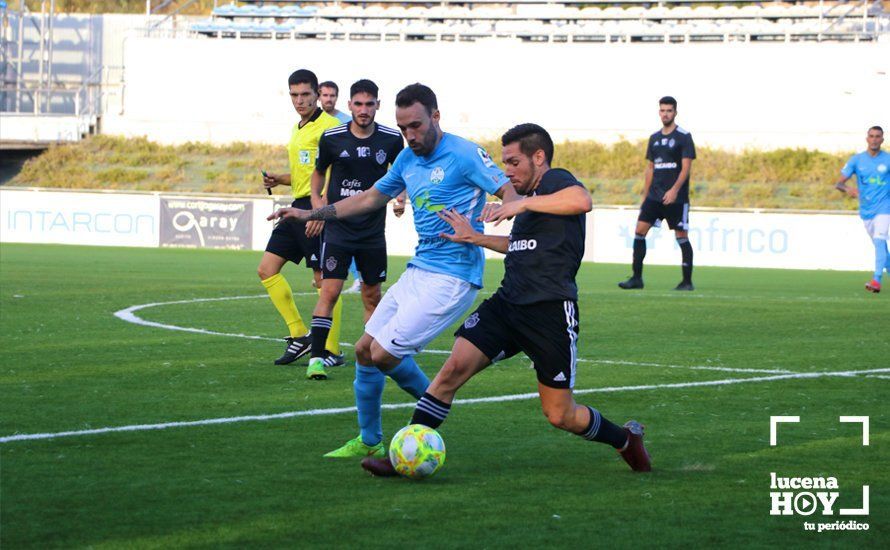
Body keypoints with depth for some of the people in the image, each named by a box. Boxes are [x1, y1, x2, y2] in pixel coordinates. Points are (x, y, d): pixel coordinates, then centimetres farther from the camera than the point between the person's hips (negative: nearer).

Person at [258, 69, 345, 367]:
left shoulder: (329, 127, -11)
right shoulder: (298, 129, 18)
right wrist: (280, 180, 11)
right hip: (298, 207, 10)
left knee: (324, 279, -6)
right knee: (267, 270, 6)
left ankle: (331, 350, 1)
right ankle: (299, 335, 10)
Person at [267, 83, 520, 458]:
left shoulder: (465, 155, -12)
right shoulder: (408, 159, 12)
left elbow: (513, 195, -15)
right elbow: (371, 198, 26)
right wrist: (310, 214, 24)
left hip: (452, 278, -8)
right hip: (418, 270, 8)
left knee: (384, 353, -14)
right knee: (364, 350, 9)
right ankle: (369, 442, 24)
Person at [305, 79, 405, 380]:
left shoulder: (392, 139, -1)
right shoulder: (331, 138, -4)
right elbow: (319, 171, 14)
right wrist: (316, 199, 1)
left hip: (373, 231, 2)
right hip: (338, 228, -2)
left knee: (372, 295, 9)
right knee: (330, 290, -12)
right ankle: (316, 358, -11)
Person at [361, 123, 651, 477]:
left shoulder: (555, 180, -6)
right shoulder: (532, 196, 21)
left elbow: (582, 201, -31)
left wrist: (523, 204, -26)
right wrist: (476, 238, 29)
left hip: (551, 312, -8)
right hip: (507, 303, 8)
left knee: (560, 416, 0)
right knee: (454, 368, -13)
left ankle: (626, 440, 28)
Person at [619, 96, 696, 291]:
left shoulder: (684, 137, -4)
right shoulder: (655, 138, 14)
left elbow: (686, 167, -11)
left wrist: (674, 190, -23)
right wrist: (645, 195, 16)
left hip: (676, 197, -6)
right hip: (654, 195, 6)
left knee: (682, 237, -3)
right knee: (639, 231, -3)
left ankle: (687, 281, 5)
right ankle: (636, 278, 1)